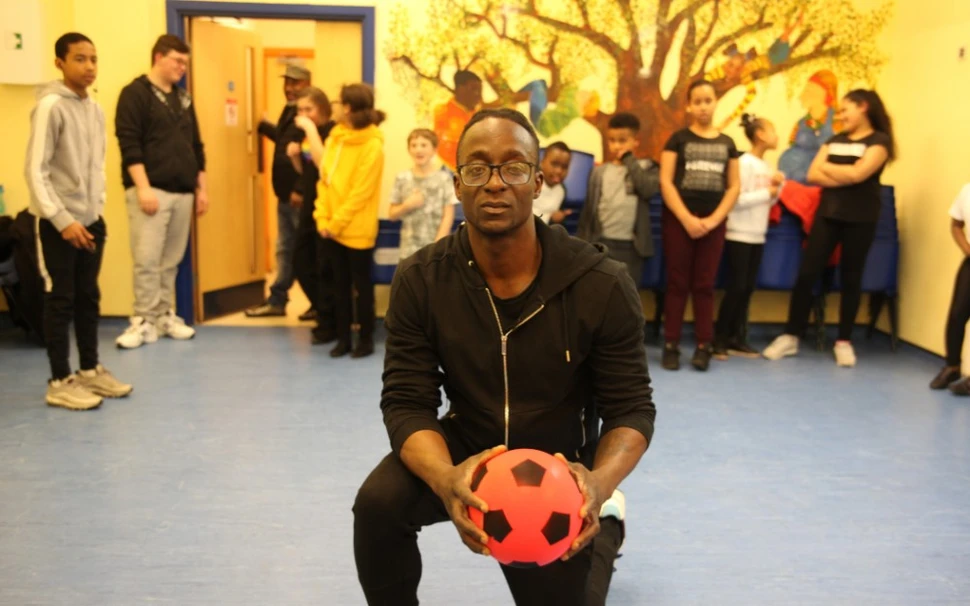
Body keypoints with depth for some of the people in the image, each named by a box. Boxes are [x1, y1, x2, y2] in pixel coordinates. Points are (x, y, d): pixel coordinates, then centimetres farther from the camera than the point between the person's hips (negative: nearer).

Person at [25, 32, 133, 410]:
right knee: (61, 300, 0)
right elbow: (35, 171, -15)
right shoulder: (50, 107, -12)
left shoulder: (95, 109, 9)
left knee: (88, 297, 13)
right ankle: (60, 382, 8)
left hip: (90, 220, 7)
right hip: (57, 222, -7)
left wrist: (98, 209, 9)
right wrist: (62, 219, -19)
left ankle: (90, 370, 24)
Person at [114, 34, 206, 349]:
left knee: (171, 261, 9)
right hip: (150, 190, -6)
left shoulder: (183, 98, 18)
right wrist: (143, 188, -18)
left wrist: (201, 188, 15)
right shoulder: (135, 94, -3)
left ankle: (164, 316, 17)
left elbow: (196, 146, 21)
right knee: (147, 260, -8)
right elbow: (129, 145, -11)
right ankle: (144, 321, -1)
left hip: (182, 192, 6)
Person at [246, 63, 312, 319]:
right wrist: (264, 125, 25)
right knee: (285, 250, 16)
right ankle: (277, 300, 25)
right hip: (285, 195, 10)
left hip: (301, 197, -9)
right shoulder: (289, 111, 14)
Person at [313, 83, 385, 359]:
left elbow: (361, 192, -17)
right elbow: (324, 179, 8)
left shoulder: (372, 146, -15)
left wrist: (337, 223, -16)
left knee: (361, 284, 5)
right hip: (332, 228, 7)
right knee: (340, 283, 12)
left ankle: (366, 339, 17)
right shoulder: (335, 138, 7)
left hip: (356, 229, -7)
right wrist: (322, 218, -1)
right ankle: (343, 338, 22)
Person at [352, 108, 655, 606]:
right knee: (378, 502, -28)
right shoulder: (420, 280, -17)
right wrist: (446, 479, -41)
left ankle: (603, 539, 43)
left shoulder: (602, 283, -21)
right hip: (465, 448, 1)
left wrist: (599, 482, -39)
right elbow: (407, 404, -18)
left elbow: (631, 408, -17)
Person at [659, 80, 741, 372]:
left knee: (705, 285, 5)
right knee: (677, 283, 0)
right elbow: (665, 182, -5)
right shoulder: (678, 139, 3)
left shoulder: (727, 143, 11)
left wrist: (713, 219, -7)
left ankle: (704, 346, 8)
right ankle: (671, 345, 3)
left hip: (713, 222, 2)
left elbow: (734, 187, 7)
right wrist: (687, 219, -13)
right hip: (679, 220, -2)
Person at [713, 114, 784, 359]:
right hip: (739, 235, -8)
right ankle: (719, 339, 2)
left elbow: (768, 201, 15)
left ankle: (736, 338, 14)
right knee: (736, 286, -6)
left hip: (757, 235, 8)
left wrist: (777, 186, -1)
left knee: (748, 287, 8)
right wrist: (767, 192, -14)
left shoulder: (766, 166, 11)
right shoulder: (744, 163, -13)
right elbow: (736, 199, -20)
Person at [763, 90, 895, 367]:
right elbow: (813, 175, 1)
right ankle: (790, 336, 7)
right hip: (827, 214, 4)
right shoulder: (835, 141, 14)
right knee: (806, 274, -1)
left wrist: (827, 167, -2)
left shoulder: (879, 140, -2)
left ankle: (844, 341, 15)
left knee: (851, 278, 5)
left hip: (860, 218, -4)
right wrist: (845, 178, -13)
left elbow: (858, 174, -17)